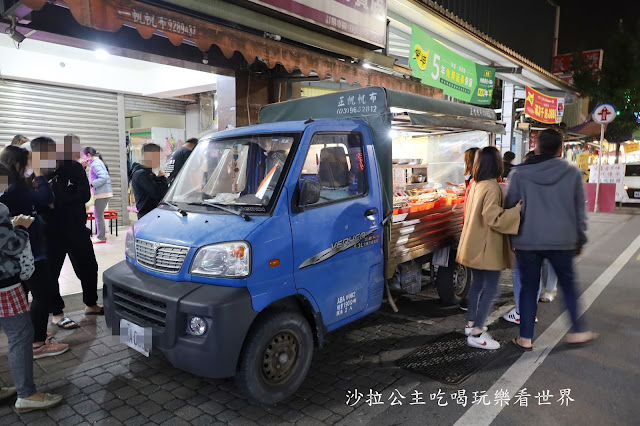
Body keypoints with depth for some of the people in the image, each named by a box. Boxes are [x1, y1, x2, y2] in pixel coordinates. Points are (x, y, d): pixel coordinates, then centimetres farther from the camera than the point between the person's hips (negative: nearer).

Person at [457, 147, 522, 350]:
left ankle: (471, 324, 29)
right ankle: (476, 334, 1)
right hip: (488, 247, -9)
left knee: (477, 284, 19)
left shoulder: (475, 184, 9)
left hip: (475, 245, 9)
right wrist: (517, 209, -20)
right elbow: (494, 218, -23)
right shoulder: (492, 187, -19)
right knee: (490, 289, -2)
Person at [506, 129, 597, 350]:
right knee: (568, 284, 19)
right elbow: (580, 210, 5)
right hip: (562, 240, 1)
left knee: (529, 287, 9)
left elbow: (510, 207, 0)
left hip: (528, 241, 0)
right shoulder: (572, 173, 0)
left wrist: (511, 237, 11)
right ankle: (577, 331, 29)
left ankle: (525, 338, 14)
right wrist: (580, 239, 16)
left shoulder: (519, 174, -4)